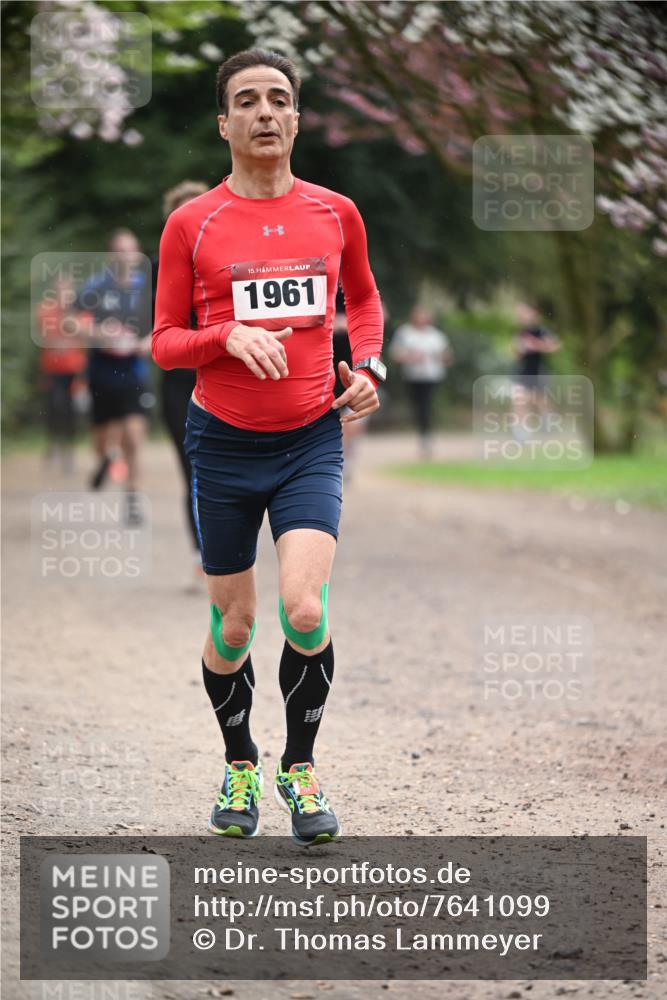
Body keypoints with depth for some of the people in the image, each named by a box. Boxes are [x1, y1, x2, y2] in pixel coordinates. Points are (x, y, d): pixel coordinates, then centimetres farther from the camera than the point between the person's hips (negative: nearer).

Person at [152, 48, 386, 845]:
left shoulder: (336, 214, 4)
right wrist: (229, 337, -18)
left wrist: (367, 367, 4)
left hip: (311, 440, 1)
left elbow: (364, 299, 22)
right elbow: (164, 343, 1)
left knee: (303, 611, -16)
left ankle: (300, 767, 5)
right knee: (233, 625, 6)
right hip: (223, 443, 0)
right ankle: (240, 768, 29)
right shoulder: (190, 225, -3)